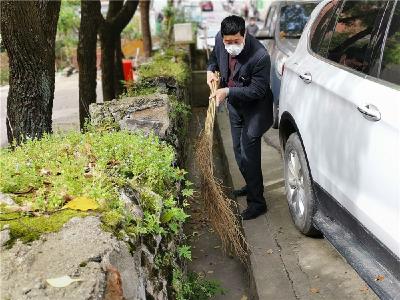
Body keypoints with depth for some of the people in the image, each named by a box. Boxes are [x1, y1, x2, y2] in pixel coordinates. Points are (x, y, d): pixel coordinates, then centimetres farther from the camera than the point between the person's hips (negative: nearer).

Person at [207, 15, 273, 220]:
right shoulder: (220, 40, -13)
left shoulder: (260, 56, -33)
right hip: (235, 105, 7)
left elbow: (257, 91, -26)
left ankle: (257, 202, 9)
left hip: (254, 109, -7)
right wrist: (211, 70, -7)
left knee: (248, 155, -6)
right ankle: (252, 186, 41)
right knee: (239, 151, 20)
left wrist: (228, 91, -32)